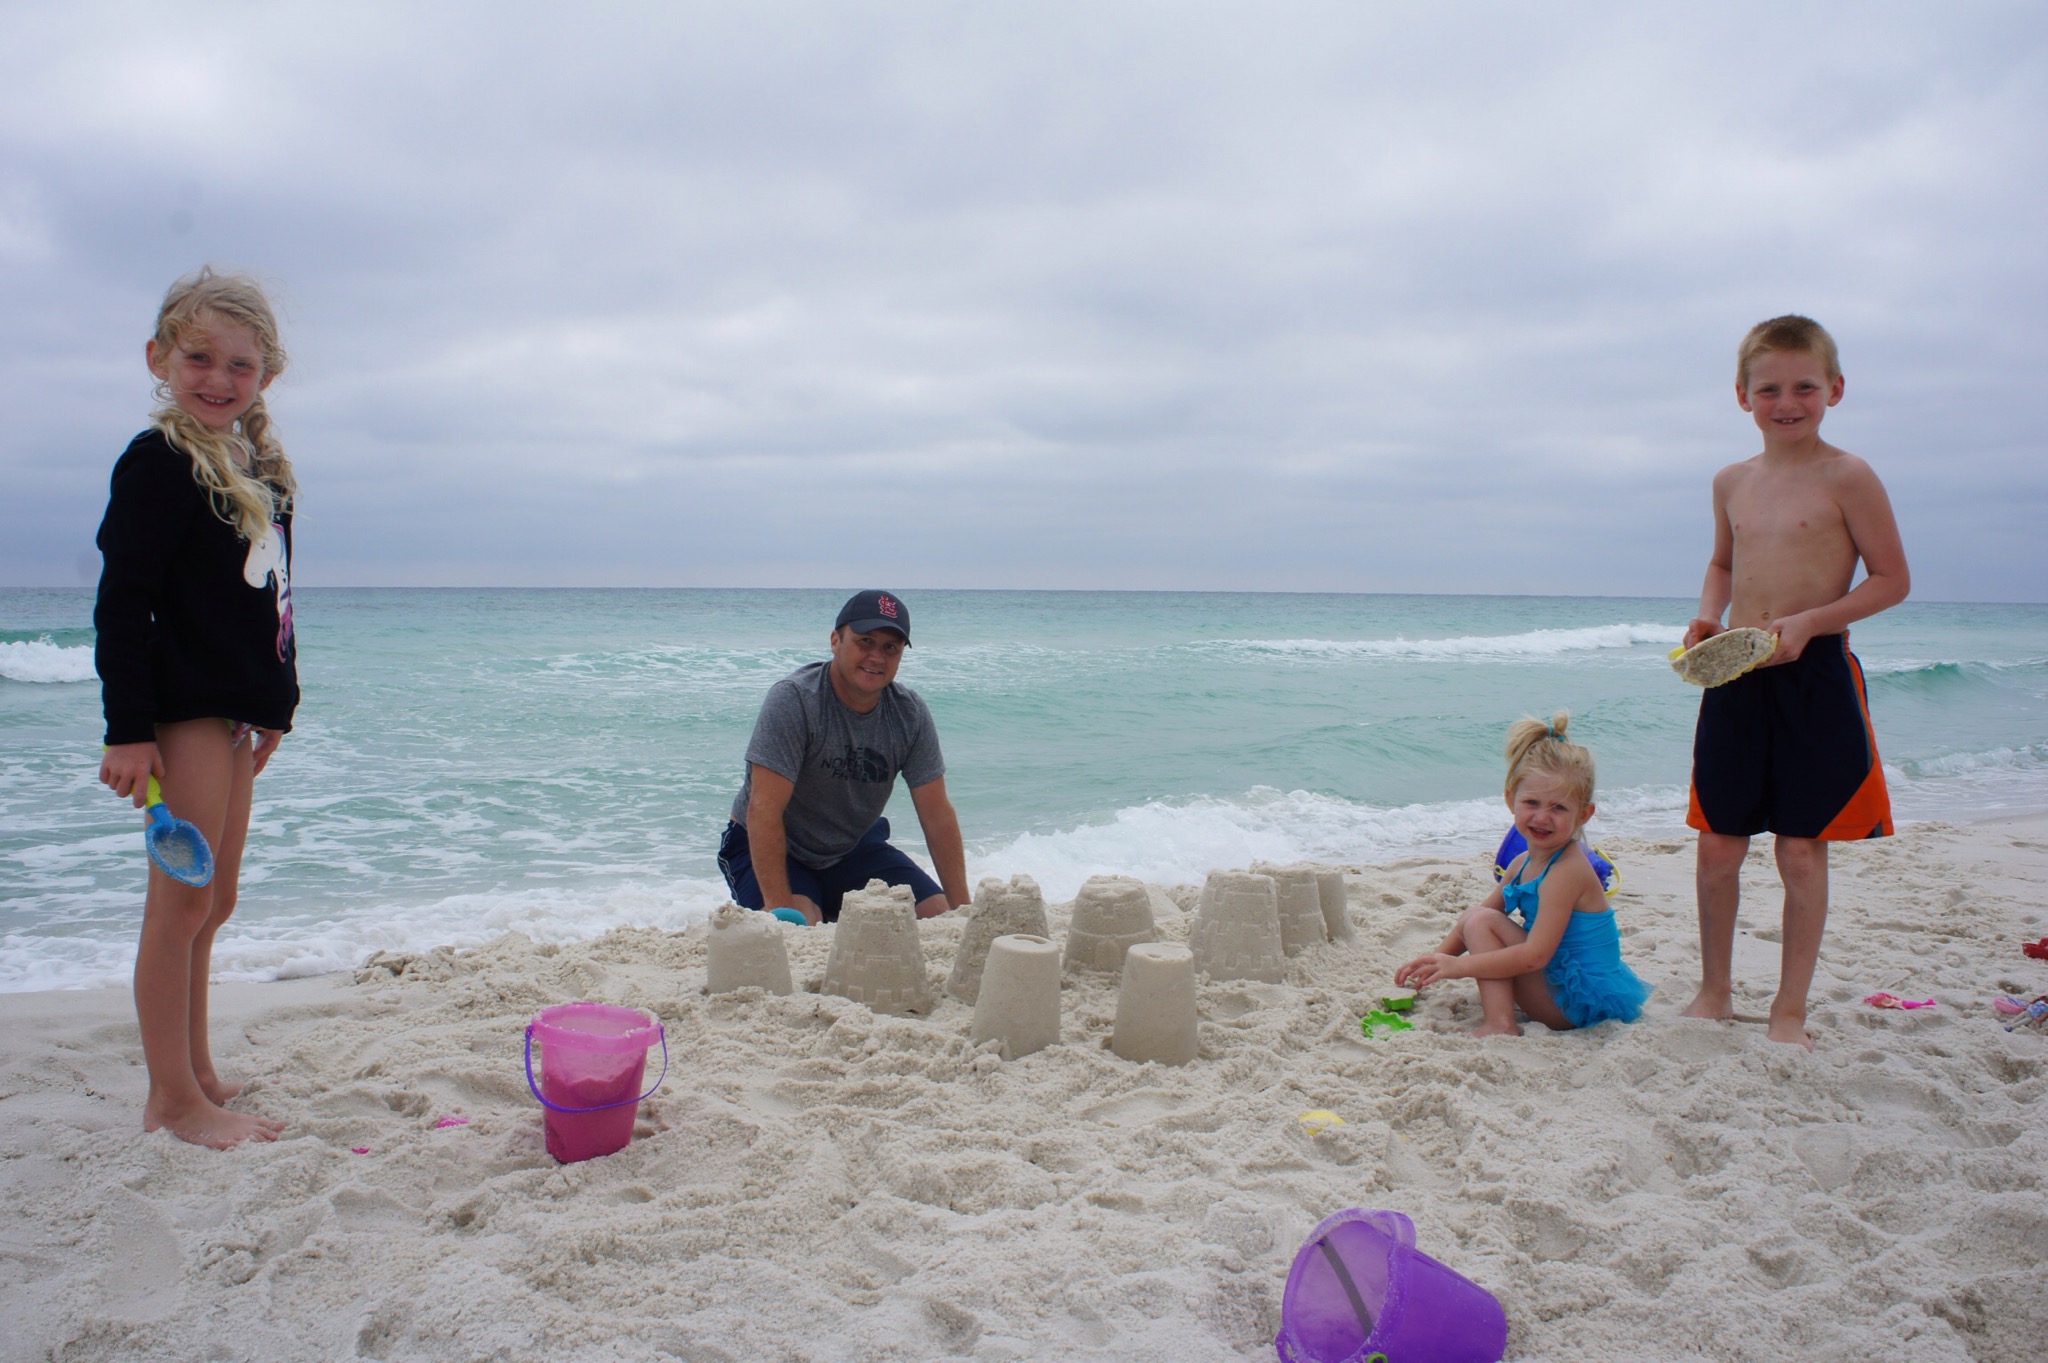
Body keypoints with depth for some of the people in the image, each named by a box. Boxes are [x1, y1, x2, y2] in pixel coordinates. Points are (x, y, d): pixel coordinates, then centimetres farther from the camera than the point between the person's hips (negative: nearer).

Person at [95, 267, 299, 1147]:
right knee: (181, 902, -4)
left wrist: (276, 705, 19)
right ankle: (174, 1100, 6)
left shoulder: (259, 470, 15)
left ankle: (195, 1075, 27)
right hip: (184, 708, -8)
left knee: (211, 903, 15)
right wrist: (128, 728, -18)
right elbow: (121, 602, -14)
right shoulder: (157, 464, -9)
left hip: (236, 710, 8)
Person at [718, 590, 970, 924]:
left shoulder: (910, 713, -8)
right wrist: (779, 907, -36)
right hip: (771, 849, -5)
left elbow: (938, 815, -7)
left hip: (855, 847, 5)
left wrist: (963, 909, -14)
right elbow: (764, 809, -29)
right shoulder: (793, 700, -24)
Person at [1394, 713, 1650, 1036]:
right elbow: (1482, 911, 13)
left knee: (1481, 921, -17)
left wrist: (1459, 965, -25)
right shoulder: (1526, 863, 5)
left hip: (1578, 1003, -10)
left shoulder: (1566, 870, -23)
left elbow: (1536, 955, -28)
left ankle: (1499, 1024, -21)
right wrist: (1437, 958, 2)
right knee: (1473, 916, 19)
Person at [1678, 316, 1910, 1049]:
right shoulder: (1732, 481, 10)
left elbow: (1891, 577, -6)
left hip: (1814, 680, -4)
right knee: (1717, 847, 8)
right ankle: (1715, 988, 26)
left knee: (1802, 851, 3)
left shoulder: (1846, 477, -6)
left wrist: (1809, 621, -18)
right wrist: (1707, 617, 5)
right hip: (1735, 680, 5)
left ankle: (1790, 1009, 17)